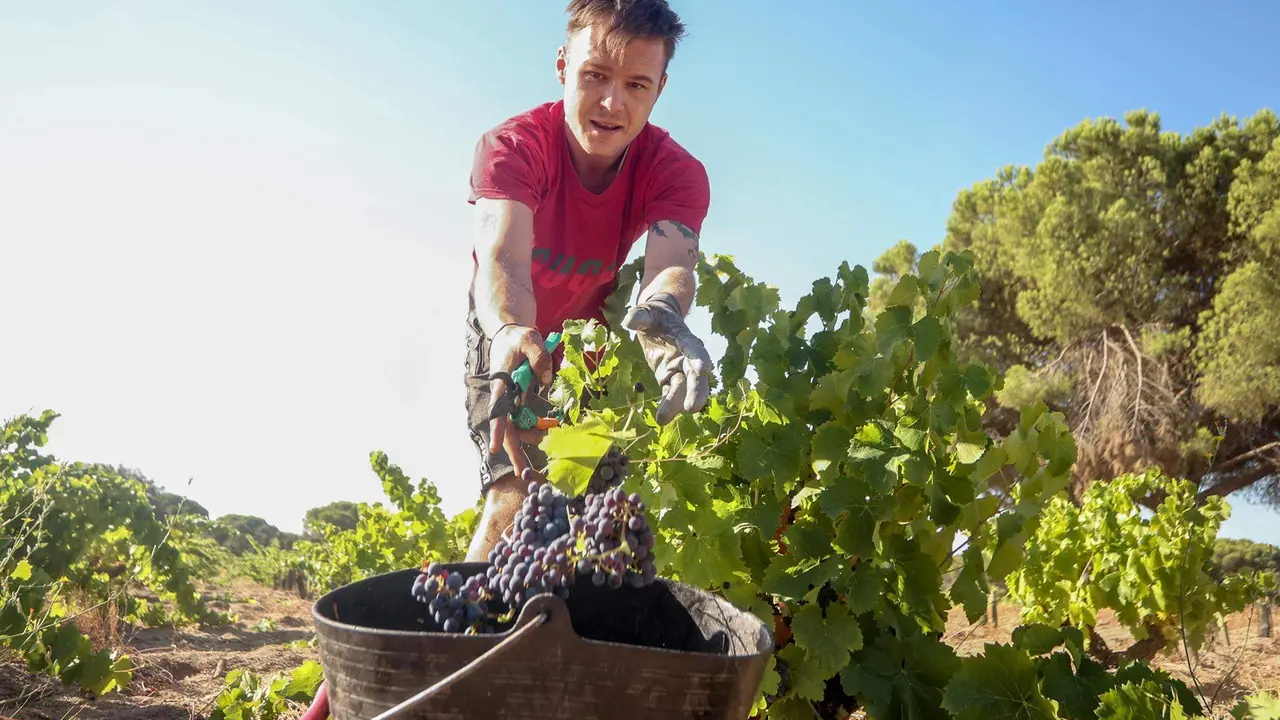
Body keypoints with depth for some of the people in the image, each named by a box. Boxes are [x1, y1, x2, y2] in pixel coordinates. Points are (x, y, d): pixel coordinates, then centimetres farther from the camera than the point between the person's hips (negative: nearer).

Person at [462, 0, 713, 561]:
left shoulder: (678, 172, -25)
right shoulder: (512, 147, -31)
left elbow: (672, 264, -44)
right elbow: (501, 257, -47)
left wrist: (661, 317, -69)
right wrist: (510, 331, -70)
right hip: (509, 332, -3)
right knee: (515, 493, -20)